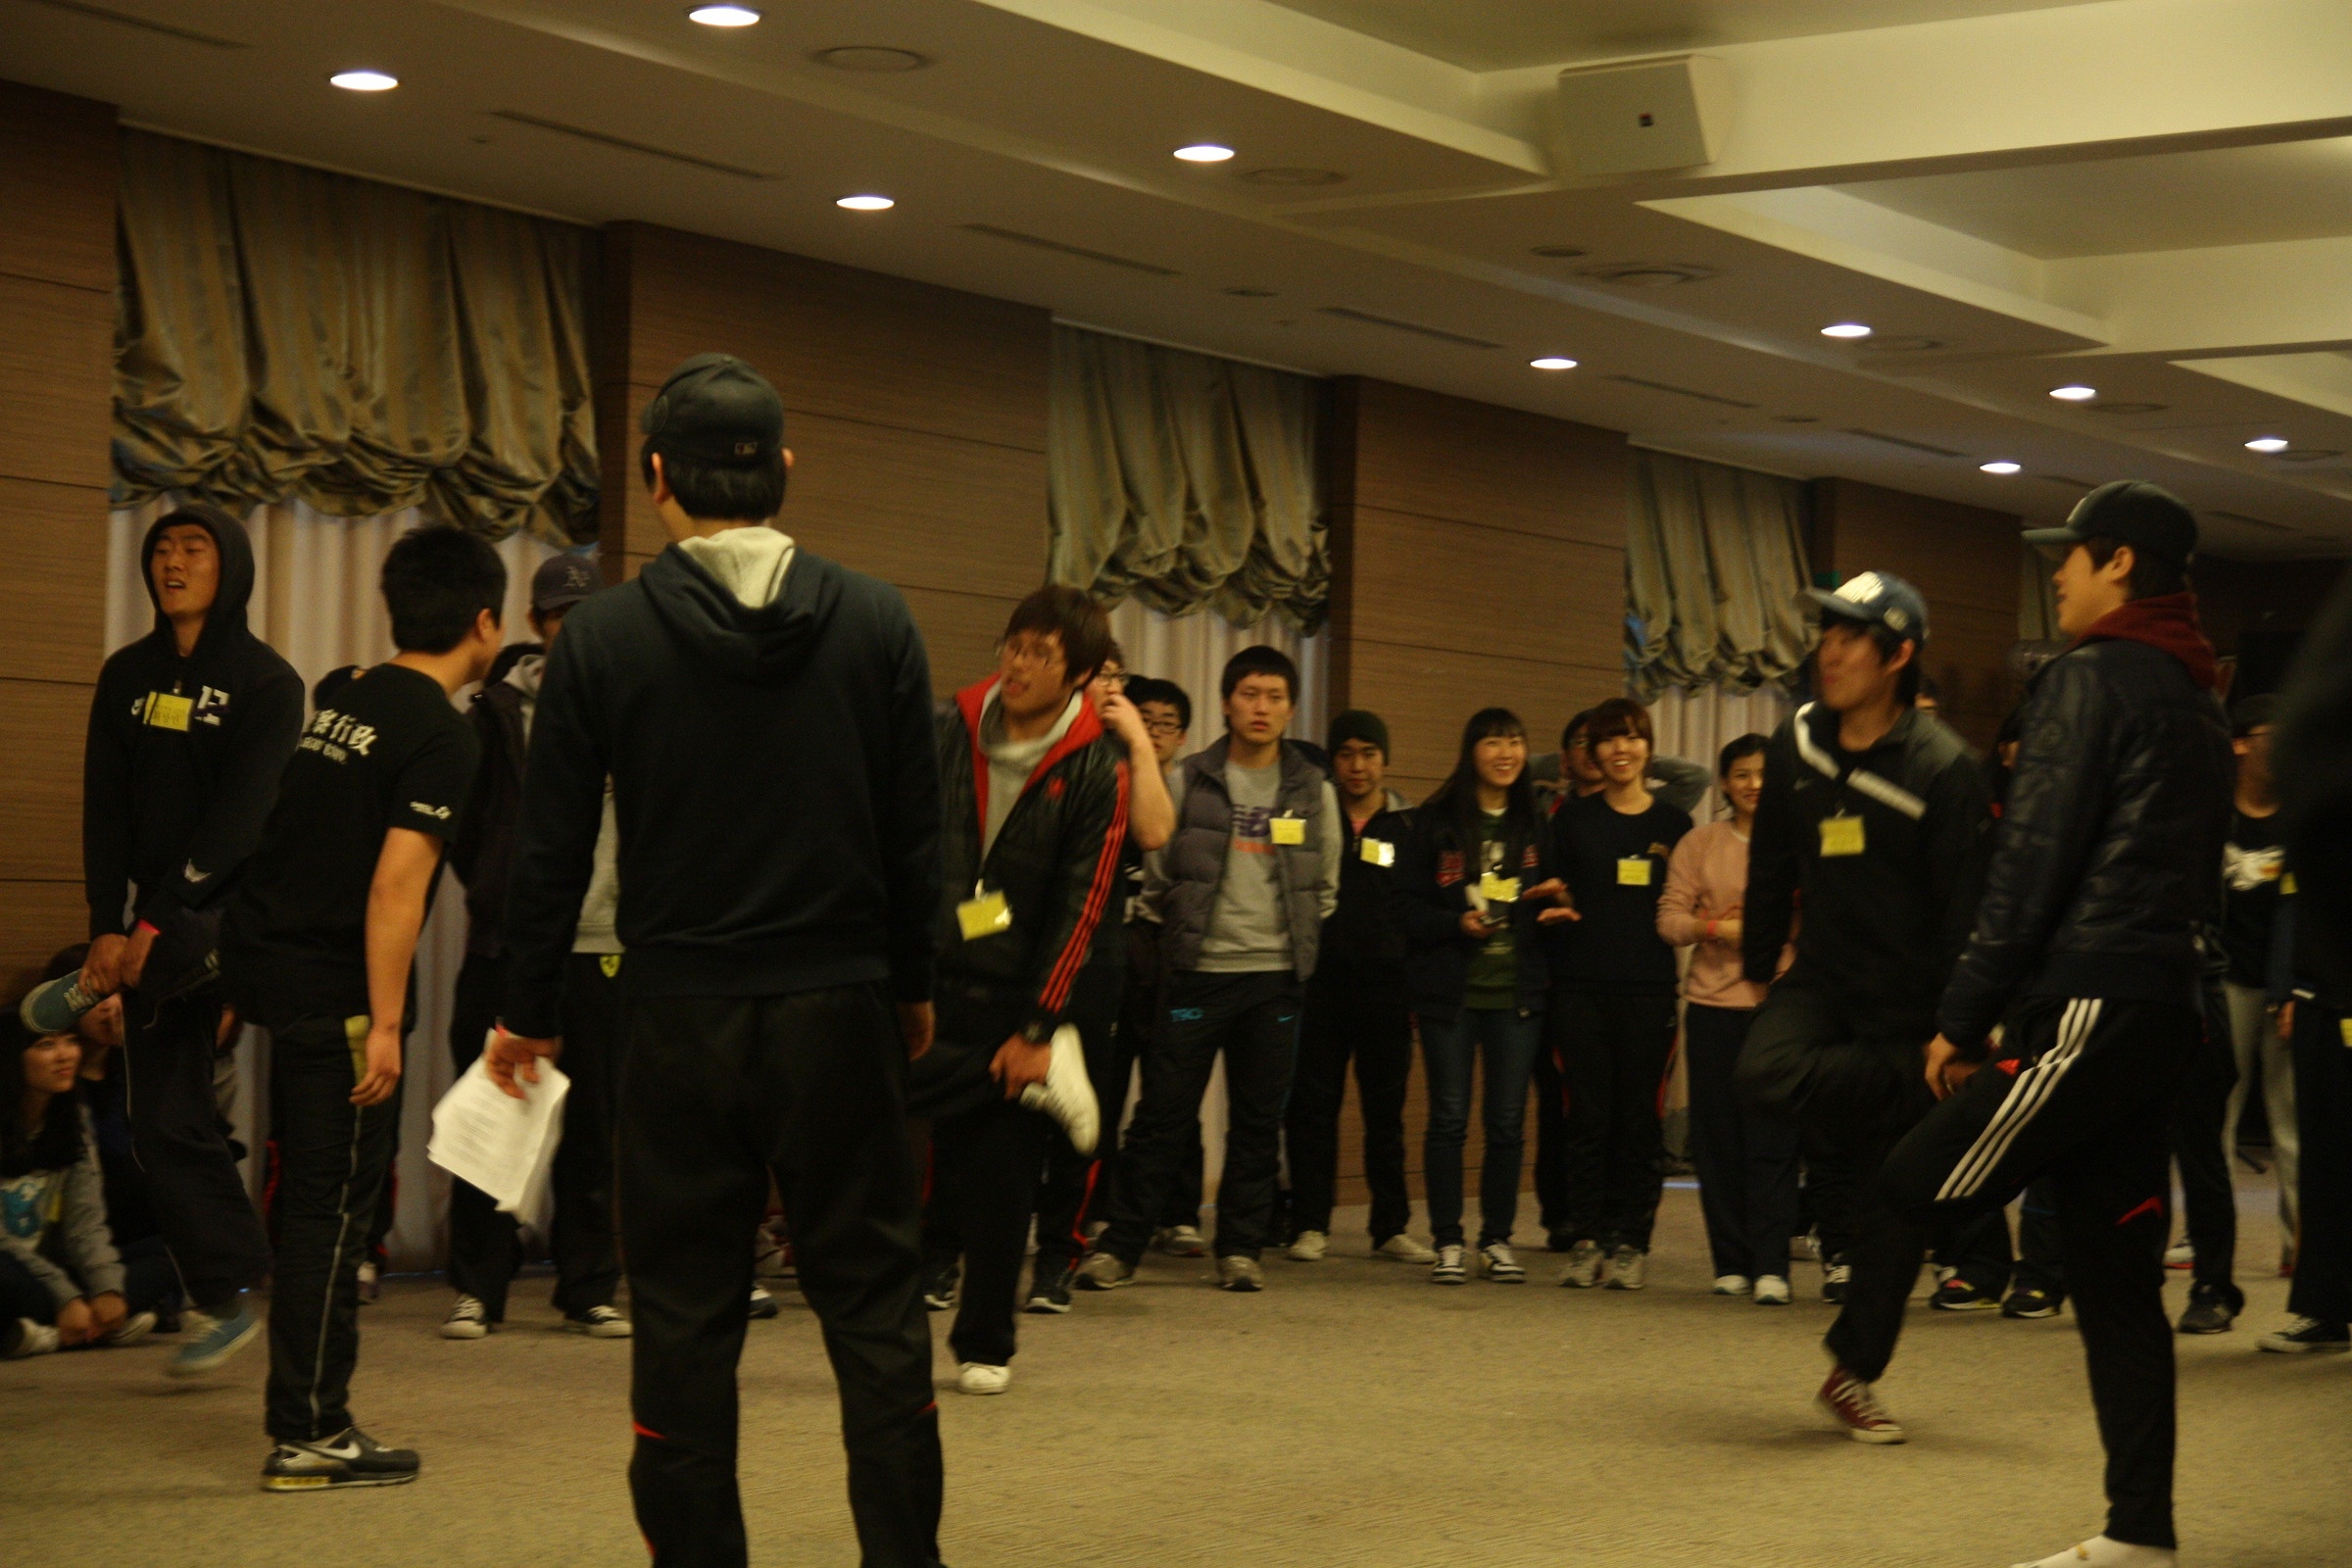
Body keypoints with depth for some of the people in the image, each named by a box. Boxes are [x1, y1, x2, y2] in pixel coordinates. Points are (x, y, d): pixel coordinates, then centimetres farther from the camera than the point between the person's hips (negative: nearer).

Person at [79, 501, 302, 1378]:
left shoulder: (266, 681, -4)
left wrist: (159, 922, -18)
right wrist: (108, 927, -6)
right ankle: (225, 1302, 12)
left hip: (234, 910, -5)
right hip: (154, 927, 5)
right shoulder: (127, 677, 11)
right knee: (164, 1121, 4)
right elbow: (106, 810, 6)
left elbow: (241, 815, -12)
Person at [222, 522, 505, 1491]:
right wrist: (385, 1025, -20)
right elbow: (396, 882, -21)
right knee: (332, 1203, -3)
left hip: (267, 959, 9)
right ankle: (310, 1437, 2)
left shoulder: (347, 700, 11)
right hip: (331, 991, -9)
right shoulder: (442, 738, -14)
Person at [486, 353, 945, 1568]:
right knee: (873, 1305, 7)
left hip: (678, 1018, -1)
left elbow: (552, 850, -1)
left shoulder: (602, 636, -4)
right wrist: (914, 985, 15)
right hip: (838, 1010, 1)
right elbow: (916, 835, 3)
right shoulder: (876, 624, -1)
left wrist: (531, 1013, 10)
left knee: (683, 1318, 7)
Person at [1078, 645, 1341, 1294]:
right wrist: (1189, 925, 2)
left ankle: (1241, 1247, 15)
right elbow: (1156, 872, 4)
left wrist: (1297, 938, 7)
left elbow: (1326, 887, 15)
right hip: (1199, 971, -2)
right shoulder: (1193, 779, 2)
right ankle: (1119, 1245, 4)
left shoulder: (1313, 790, 7)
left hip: (1276, 975, 2)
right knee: (1162, 1113, -2)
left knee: (1259, 1119, 6)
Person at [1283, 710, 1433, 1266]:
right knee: (1312, 1108, 0)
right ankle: (1310, 1225, 6)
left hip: (1386, 985, 1)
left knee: (1386, 1111, 5)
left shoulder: (1409, 826, 8)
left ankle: (1392, 1227, 11)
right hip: (1319, 982, -1)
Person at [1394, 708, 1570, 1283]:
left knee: (1507, 1121, 4)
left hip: (1517, 992, 3)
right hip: (1450, 991, -3)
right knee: (1449, 1117, 0)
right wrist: (1457, 924, -16)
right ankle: (1447, 1242, 7)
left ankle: (1498, 1240, 13)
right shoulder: (1436, 820, 0)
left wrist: (1554, 900, -4)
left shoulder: (1535, 825, 11)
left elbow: (1554, 904, 18)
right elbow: (1406, 903, -2)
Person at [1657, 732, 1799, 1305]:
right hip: (1713, 1005, 2)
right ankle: (1731, 1263, 12)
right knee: (1718, 1138, 3)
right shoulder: (1699, 844, 11)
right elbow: (1670, 917, 4)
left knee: (1773, 1138, -8)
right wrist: (1717, 927, -12)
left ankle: (1770, 1265, -8)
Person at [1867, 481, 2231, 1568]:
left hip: (2085, 1007, -9)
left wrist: (1965, 1015, -9)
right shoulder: (2199, 703, 22)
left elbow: (2032, 865, -12)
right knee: (2116, 1282, 8)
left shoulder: (2089, 679, -5)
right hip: (2162, 1011, 9)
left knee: (1918, 1189, -10)